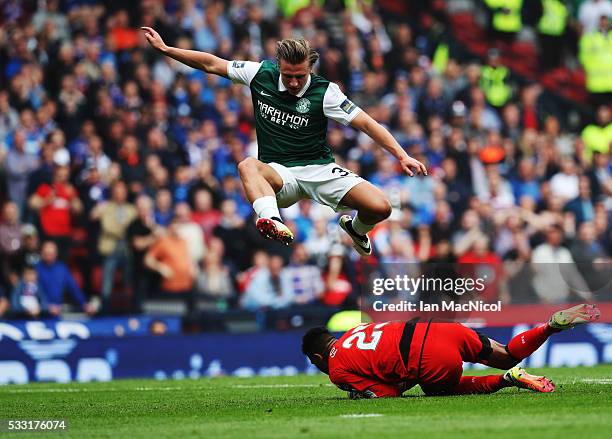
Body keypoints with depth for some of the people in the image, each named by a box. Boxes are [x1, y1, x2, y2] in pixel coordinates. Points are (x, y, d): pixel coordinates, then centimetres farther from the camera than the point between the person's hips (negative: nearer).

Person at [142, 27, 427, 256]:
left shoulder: (324, 92, -9)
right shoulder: (261, 74, -2)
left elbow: (366, 123, -12)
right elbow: (211, 64, 7)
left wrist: (402, 156, -22)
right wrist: (164, 48, 4)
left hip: (319, 169, -1)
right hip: (279, 174, 1)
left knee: (380, 207, -21)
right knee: (248, 165, -36)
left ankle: (357, 229, 19)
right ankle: (273, 223, -65)